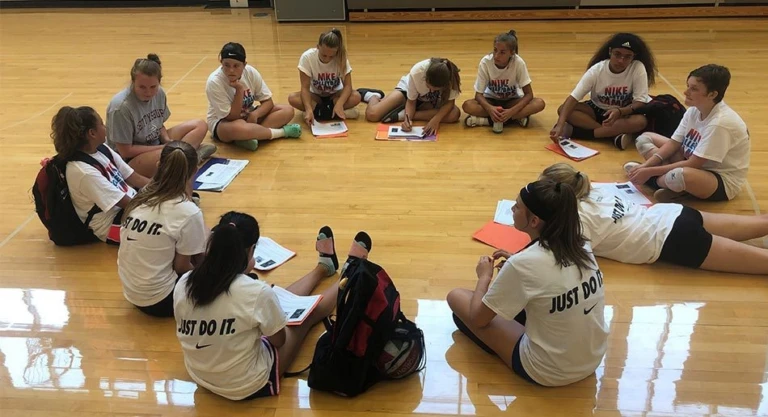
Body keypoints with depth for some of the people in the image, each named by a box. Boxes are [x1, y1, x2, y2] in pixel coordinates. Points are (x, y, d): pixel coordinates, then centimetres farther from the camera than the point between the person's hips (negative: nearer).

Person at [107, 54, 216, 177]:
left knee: (199, 126, 1)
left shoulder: (159, 93, -6)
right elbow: (125, 151, -21)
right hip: (130, 160, -8)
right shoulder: (121, 107, -25)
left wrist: (167, 141, -12)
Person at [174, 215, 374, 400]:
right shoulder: (256, 292, -30)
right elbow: (279, 340, -12)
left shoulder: (183, 284, -15)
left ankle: (323, 267, 49)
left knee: (280, 302, 23)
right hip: (248, 387, -5)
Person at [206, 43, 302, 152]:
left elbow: (268, 101, -6)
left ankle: (248, 137, -28)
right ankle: (282, 132, -21)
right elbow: (232, 116, -24)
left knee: (287, 110, -13)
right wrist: (239, 89, -33)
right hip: (223, 122, -6)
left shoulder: (251, 72, -14)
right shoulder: (214, 82, -25)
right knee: (239, 128, -43)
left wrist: (254, 114, -27)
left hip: (248, 115, 6)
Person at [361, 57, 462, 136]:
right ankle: (374, 96, 19)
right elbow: (411, 101, -21)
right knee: (372, 114, -21)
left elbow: (450, 102, -24)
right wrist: (408, 119, -39)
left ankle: (402, 114, -21)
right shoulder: (416, 72, -36)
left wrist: (436, 119, -42)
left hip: (431, 102, 2)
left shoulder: (451, 76, -35)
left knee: (455, 114, -31)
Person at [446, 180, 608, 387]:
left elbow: (477, 319, -12)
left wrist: (484, 276, 4)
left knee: (456, 297, 3)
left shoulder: (523, 264, -25)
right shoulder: (581, 246, -6)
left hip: (547, 372, -7)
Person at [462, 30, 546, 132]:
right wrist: (489, 108, -41)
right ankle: (516, 118, -29)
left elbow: (529, 94, -20)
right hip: (491, 100, 0)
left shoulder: (518, 63, -24)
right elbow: (478, 94, -19)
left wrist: (512, 111, -37)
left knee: (539, 103, -29)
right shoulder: (485, 62, -23)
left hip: (512, 100, 0)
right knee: (467, 105, -31)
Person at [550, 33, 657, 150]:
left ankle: (574, 131, -32)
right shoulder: (596, 70, -21)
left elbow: (640, 102, -21)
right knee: (563, 110, -24)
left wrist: (619, 112, -42)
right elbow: (573, 98, -26)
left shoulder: (638, 68, -22)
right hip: (597, 110, 1)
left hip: (625, 112, -1)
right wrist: (560, 125, -41)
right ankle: (616, 135, -31)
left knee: (641, 121, -36)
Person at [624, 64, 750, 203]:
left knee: (678, 175, -43)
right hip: (697, 164, 9)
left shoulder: (720, 123, -29)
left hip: (724, 181, -9)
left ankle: (653, 179, -10)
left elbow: (692, 164, -27)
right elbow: (673, 144, -1)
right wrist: (646, 165, -16)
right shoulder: (694, 110, -5)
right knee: (644, 138, 3)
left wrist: (650, 171, -25)